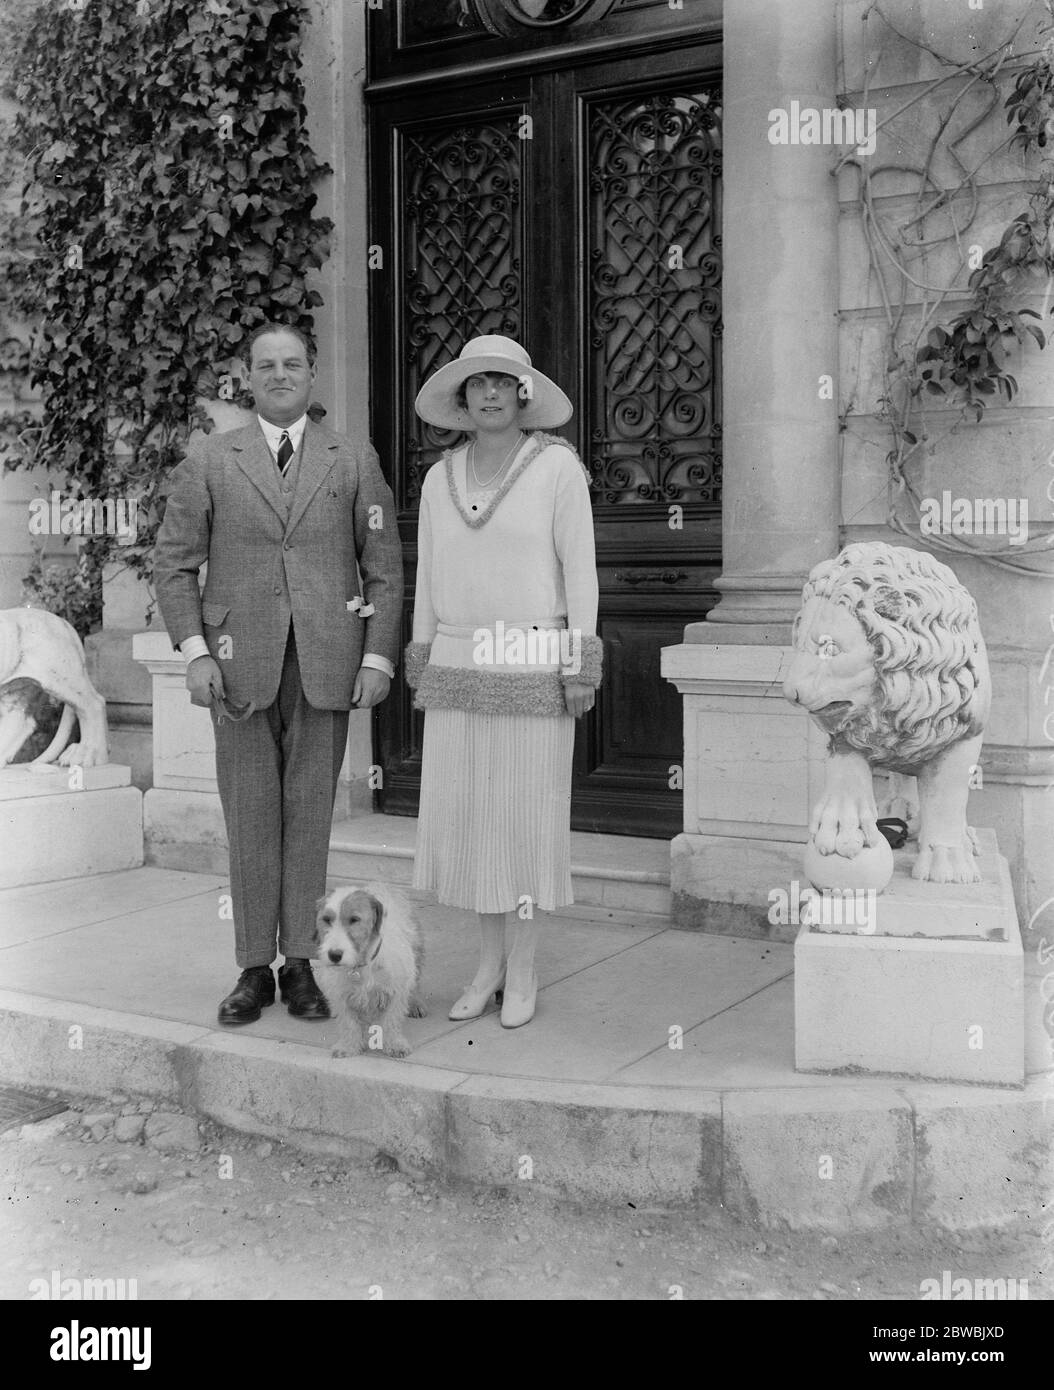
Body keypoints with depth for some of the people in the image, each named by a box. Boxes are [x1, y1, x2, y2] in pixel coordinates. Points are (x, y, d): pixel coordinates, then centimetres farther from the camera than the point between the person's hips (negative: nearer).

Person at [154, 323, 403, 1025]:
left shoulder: (355, 460, 8)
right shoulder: (210, 461, 7)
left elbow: (384, 568, 6)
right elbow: (175, 564, 6)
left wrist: (379, 658, -3)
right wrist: (195, 651, -5)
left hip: (327, 664, 0)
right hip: (241, 665, 0)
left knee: (309, 814, 5)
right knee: (250, 817, 4)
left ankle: (301, 965, 15)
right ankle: (254, 968, 14)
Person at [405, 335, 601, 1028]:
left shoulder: (558, 466, -4)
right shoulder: (441, 480, 10)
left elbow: (579, 568, -6)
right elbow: (430, 579, 13)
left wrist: (582, 666, -11)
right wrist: (423, 670, 10)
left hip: (534, 663, -4)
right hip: (461, 666, 5)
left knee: (529, 812, 0)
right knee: (465, 812, 5)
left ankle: (524, 972, 14)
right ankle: (490, 962, 21)